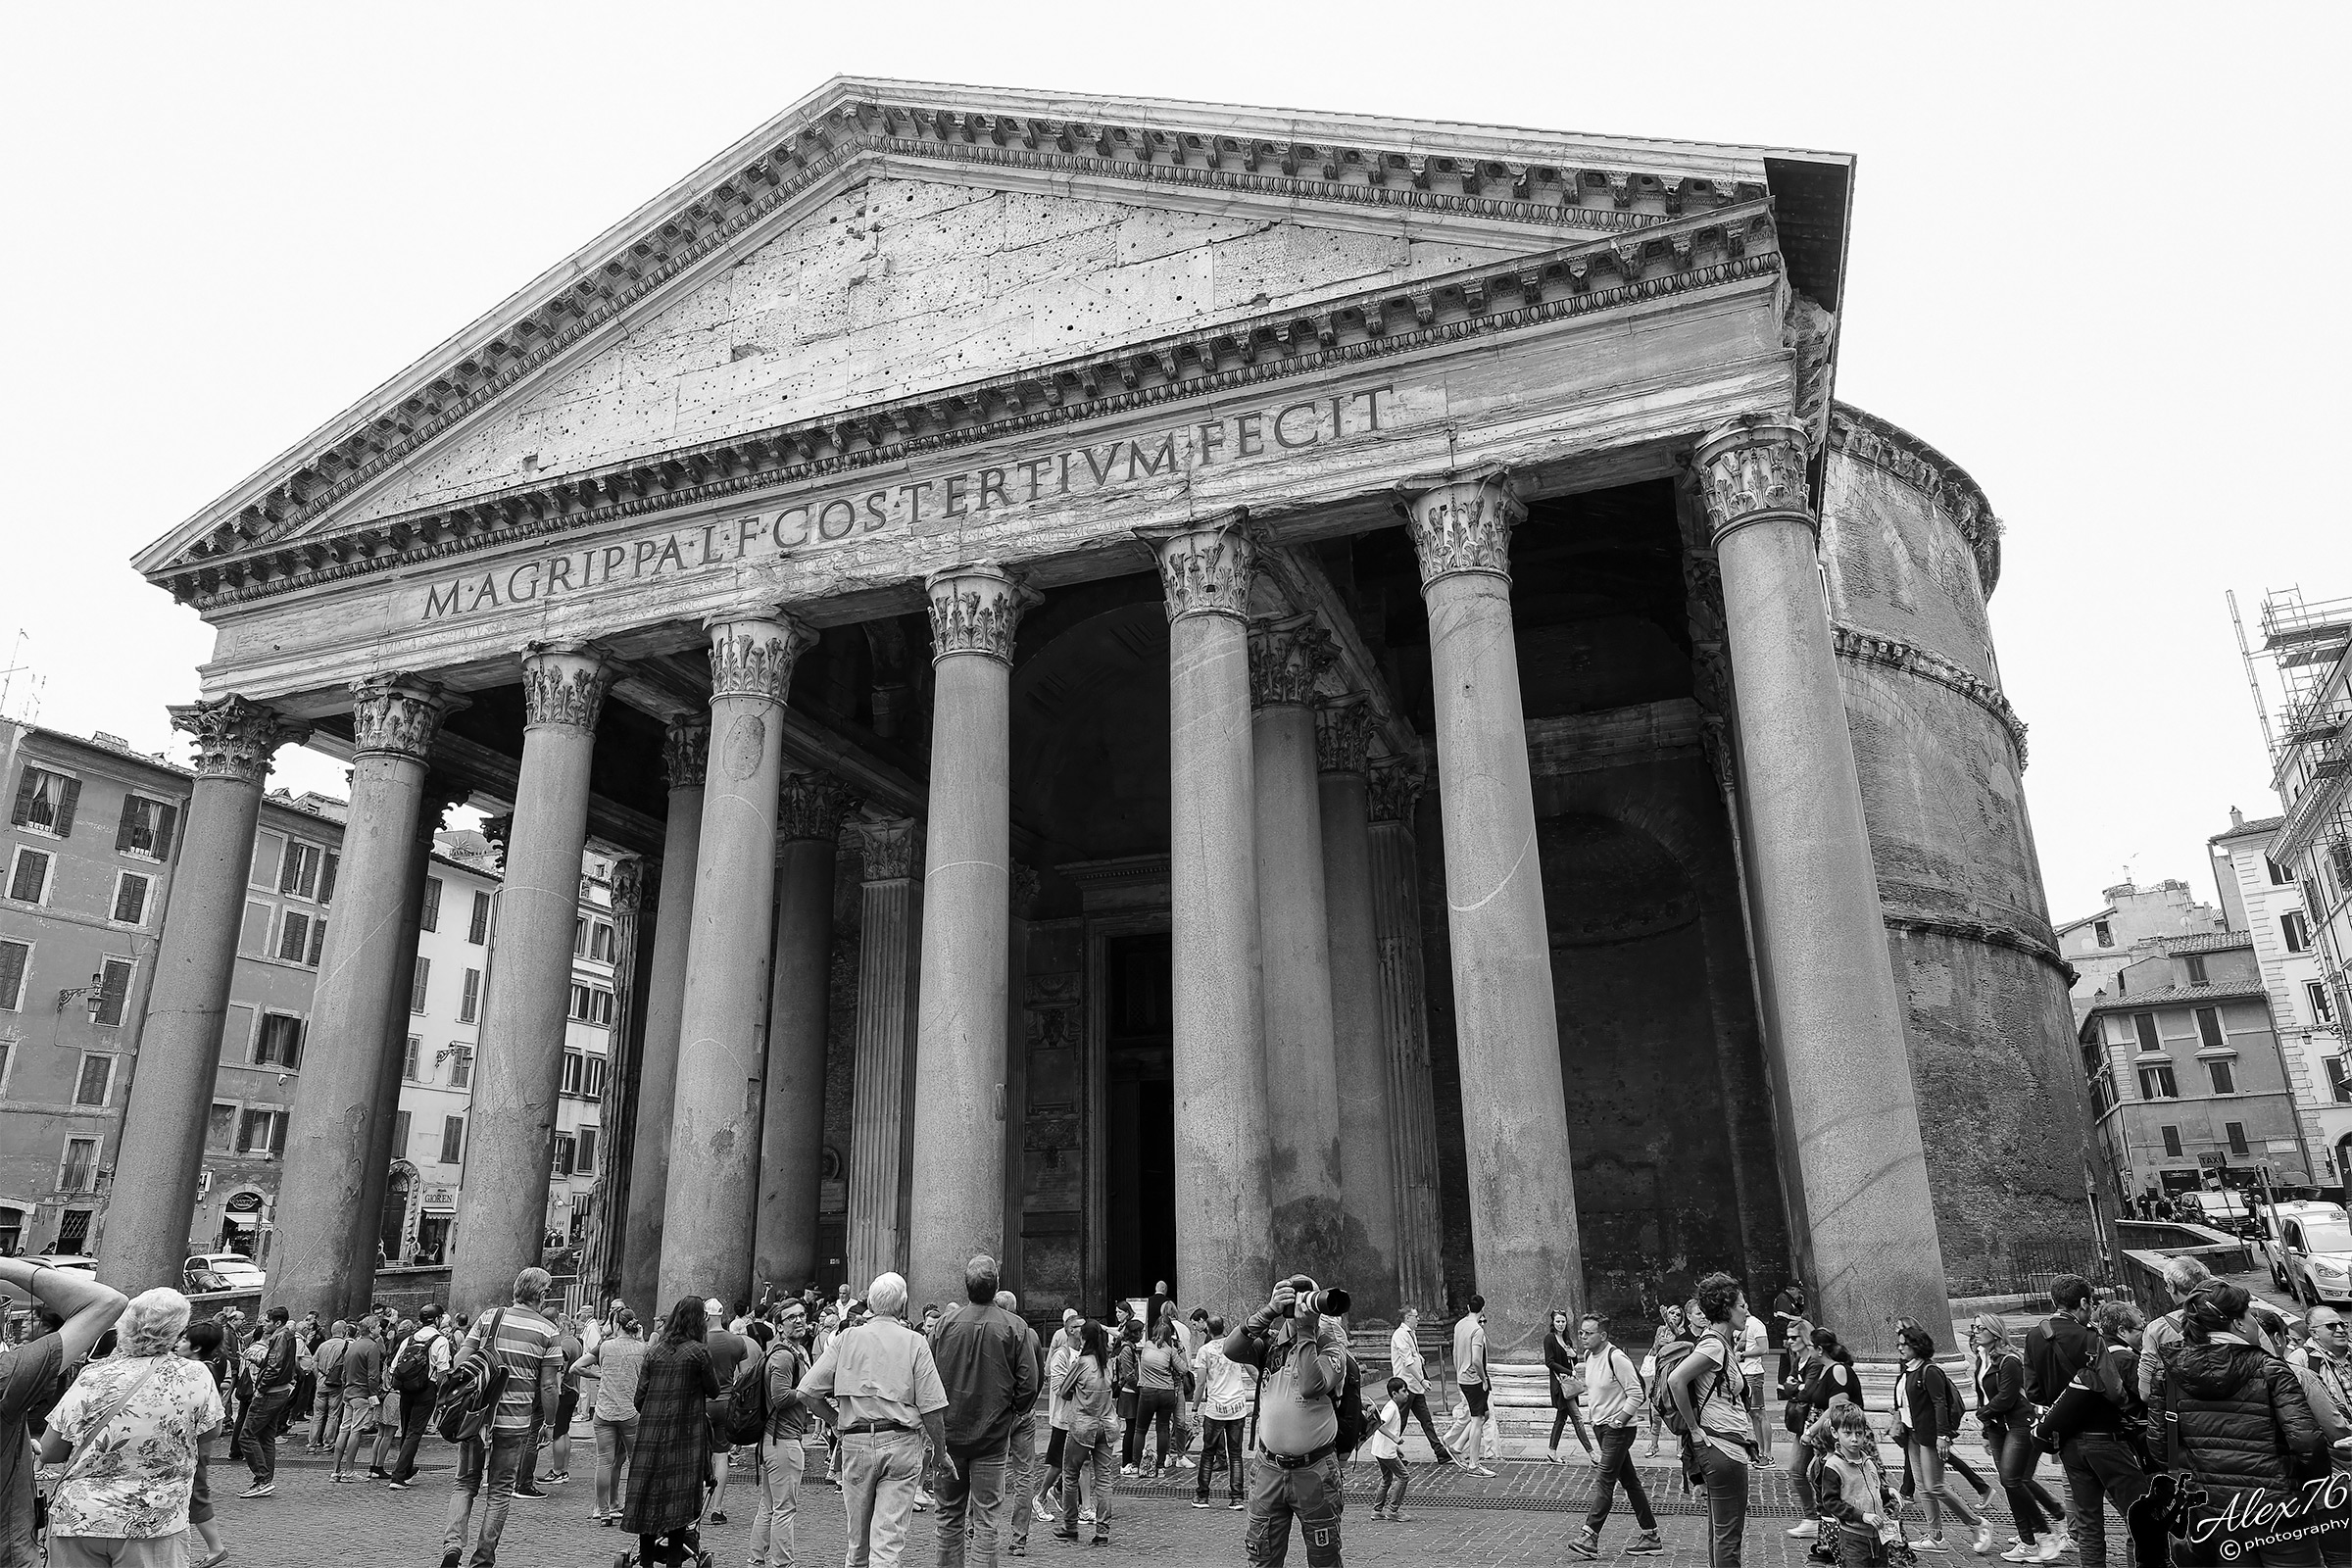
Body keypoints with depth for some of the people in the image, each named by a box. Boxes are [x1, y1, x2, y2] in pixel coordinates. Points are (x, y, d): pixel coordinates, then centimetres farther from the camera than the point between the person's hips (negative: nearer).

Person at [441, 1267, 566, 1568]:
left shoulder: (488, 1318, 0)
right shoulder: (547, 1331, -5)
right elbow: (547, 1387, -6)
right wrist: (549, 1424, 6)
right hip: (516, 1422, -1)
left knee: (464, 1482, 16)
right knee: (500, 1490, 12)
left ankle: (453, 1543, -3)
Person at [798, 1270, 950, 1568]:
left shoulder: (847, 1338, 4)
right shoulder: (915, 1343, -2)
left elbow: (808, 1391, 1)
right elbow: (930, 1408, -5)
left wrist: (837, 1421, 12)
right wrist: (941, 1449, 6)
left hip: (856, 1442, 2)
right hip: (901, 1443, -2)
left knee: (858, 1537, 18)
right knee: (889, 1538, -1)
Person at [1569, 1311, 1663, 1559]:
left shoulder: (1616, 1358, -20)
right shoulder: (1589, 1356, 6)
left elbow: (1636, 1395, -18)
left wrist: (1619, 1419, -20)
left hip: (1619, 1427, -9)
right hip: (1600, 1425, 9)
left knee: (1605, 1481, -10)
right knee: (1629, 1480, 14)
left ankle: (1589, 1537, -12)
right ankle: (1650, 1535, 22)